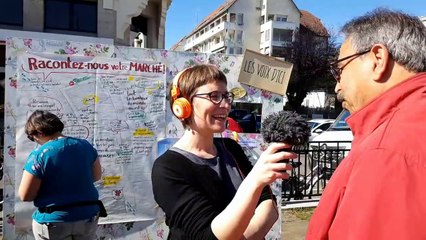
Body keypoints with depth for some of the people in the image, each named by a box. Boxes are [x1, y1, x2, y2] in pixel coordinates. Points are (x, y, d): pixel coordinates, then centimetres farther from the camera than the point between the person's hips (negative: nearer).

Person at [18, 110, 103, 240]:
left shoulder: (39, 154, -16)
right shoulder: (85, 145, -2)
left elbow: (25, 196, -12)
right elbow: (96, 176, 10)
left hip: (53, 222, -4)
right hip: (87, 217, 4)